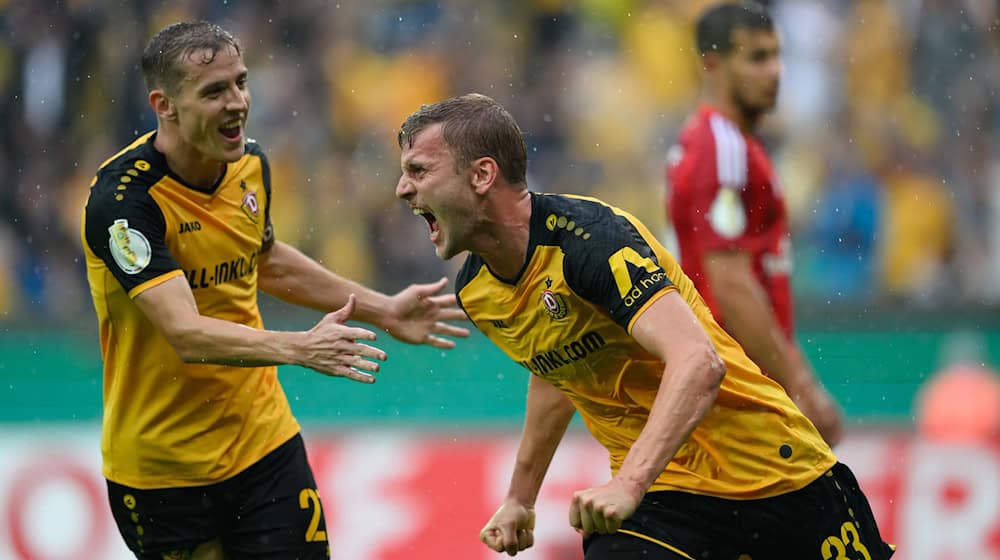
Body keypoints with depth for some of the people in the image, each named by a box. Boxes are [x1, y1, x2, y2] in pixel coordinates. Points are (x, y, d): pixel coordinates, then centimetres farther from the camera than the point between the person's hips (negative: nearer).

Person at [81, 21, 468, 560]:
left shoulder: (250, 164, 0)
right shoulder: (122, 199, -23)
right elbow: (186, 334, -32)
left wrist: (383, 310, 17)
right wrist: (299, 348, -44)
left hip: (264, 441, 5)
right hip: (161, 470, -5)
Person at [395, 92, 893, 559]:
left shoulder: (587, 233, -24)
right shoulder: (474, 291, 1)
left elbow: (699, 363, -36)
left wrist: (628, 485, -46)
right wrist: (520, 499, 29)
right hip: (663, 492, 5)